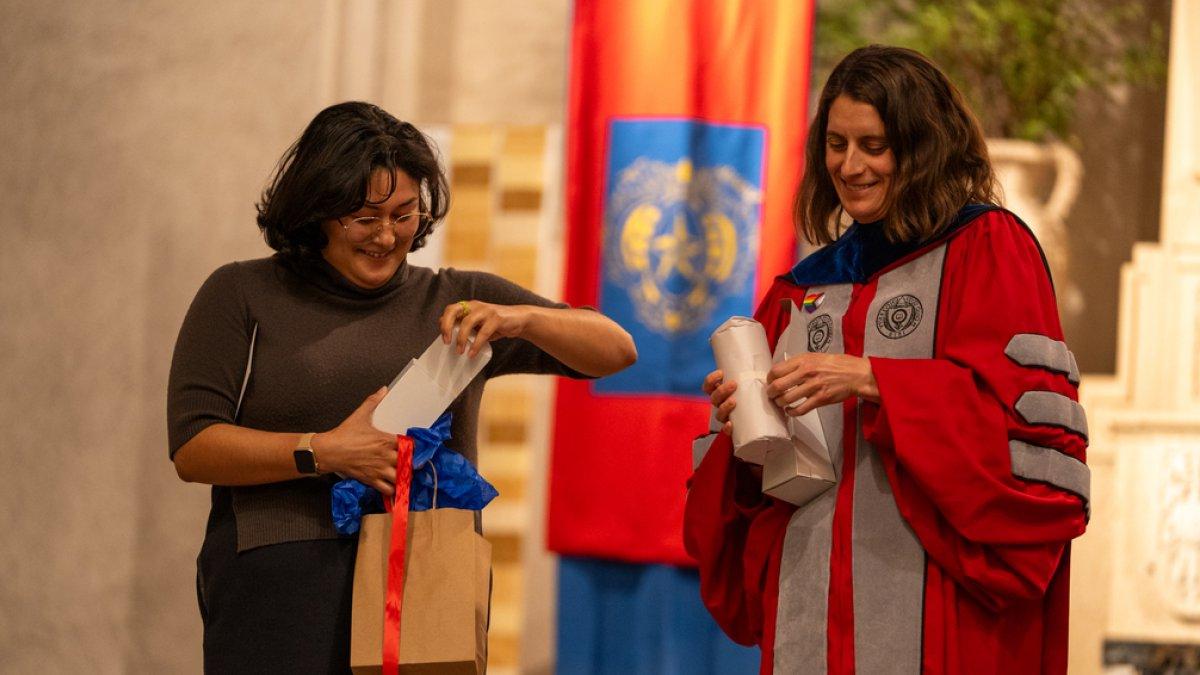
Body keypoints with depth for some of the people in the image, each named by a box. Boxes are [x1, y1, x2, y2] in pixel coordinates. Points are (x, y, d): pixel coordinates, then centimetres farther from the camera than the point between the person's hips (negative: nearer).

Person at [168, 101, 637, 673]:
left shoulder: (454, 302, 15)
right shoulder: (240, 297, 8)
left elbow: (615, 351, 11)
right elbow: (191, 448, -1)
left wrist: (519, 320, -8)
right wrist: (324, 452, -13)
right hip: (282, 588, -2)